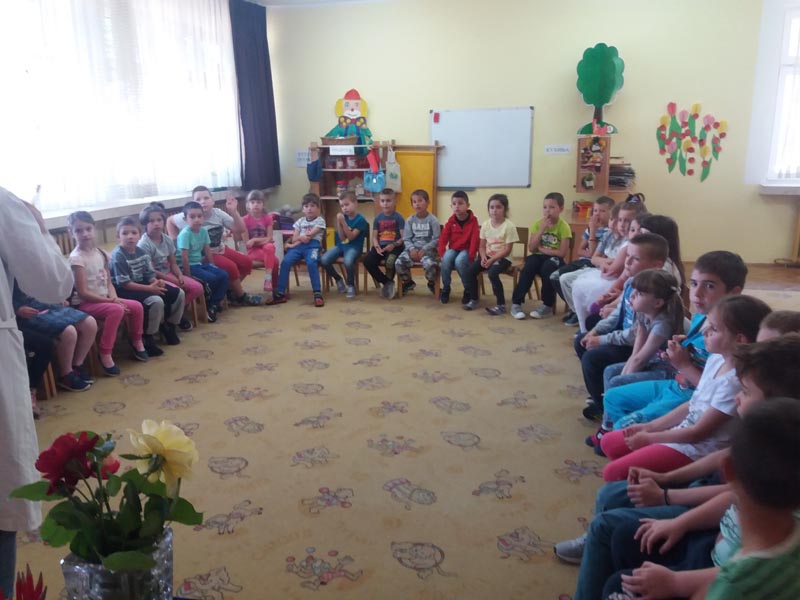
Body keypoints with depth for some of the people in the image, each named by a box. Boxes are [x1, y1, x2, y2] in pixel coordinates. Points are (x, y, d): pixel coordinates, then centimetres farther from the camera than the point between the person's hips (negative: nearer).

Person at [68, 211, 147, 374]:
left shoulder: (100, 253, 6)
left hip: (105, 299, 7)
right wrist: (111, 300, -20)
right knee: (117, 310, -32)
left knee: (136, 306, -7)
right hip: (86, 303, -7)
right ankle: (105, 353, -22)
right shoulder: (76, 257, -15)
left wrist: (114, 297, -10)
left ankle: (136, 341, 18)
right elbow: (83, 292, -19)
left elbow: (108, 282, 10)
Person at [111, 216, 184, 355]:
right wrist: (149, 288, -26)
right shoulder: (117, 256, -17)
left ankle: (169, 326, 21)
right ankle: (147, 338, -17)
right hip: (125, 291, -8)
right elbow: (124, 284, -22)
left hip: (143, 286, 9)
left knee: (178, 293, 3)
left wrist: (156, 282, -15)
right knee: (156, 301, -33)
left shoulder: (141, 252, 6)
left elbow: (150, 274, 9)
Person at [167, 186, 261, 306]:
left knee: (246, 262, -6)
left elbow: (240, 230, -11)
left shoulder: (218, 213, -6)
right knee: (230, 267, -26)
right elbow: (170, 220, 2)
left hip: (220, 249, 6)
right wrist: (175, 240, -6)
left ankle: (231, 290, 10)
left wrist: (234, 212, -23)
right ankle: (241, 296, -3)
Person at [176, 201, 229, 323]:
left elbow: (207, 251, 10)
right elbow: (184, 257, -22)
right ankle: (208, 306, 1)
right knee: (211, 279, -23)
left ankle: (213, 303, 2)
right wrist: (188, 276, -22)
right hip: (188, 266, -8)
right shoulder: (185, 234, -21)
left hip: (200, 263, 8)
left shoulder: (203, 231, 1)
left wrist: (213, 267, 9)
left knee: (223, 275, -7)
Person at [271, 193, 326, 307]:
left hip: (312, 245, -4)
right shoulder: (300, 221, 22)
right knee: (285, 262, -22)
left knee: (311, 263, -36)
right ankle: (280, 293, -18)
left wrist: (299, 238, 0)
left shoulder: (320, 221, 7)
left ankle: (317, 293, -30)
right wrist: (302, 238, -5)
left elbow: (310, 236, -5)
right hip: (298, 246, 4)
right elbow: (294, 239, 13)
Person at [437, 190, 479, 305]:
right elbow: (443, 238, 1)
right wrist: (442, 254, -12)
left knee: (459, 261, -35)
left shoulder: (473, 220, -9)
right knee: (446, 260, -31)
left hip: (466, 250, -3)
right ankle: (445, 288, -9)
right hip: (453, 249, 3)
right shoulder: (450, 221, 1)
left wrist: (471, 257, -23)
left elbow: (475, 240, -15)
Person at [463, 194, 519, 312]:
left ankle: (501, 304, -15)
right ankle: (473, 299, 4)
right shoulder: (485, 224, 3)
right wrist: (483, 257, -15)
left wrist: (491, 260, -21)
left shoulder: (509, 226, -13)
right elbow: (482, 246, 5)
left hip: (502, 258, -5)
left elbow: (507, 250, -14)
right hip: (487, 256, 5)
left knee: (492, 273, -31)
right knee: (471, 270, -15)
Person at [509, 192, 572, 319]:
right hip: (539, 257, 3)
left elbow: (562, 253, -15)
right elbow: (532, 249, -7)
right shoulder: (537, 224, 1)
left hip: (554, 259, -3)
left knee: (547, 267, -35)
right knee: (529, 266, -29)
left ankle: (548, 306, -18)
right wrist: (542, 229, -15)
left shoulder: (563, 226, -9)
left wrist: (542, 249, -10)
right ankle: (516, 303, -23)